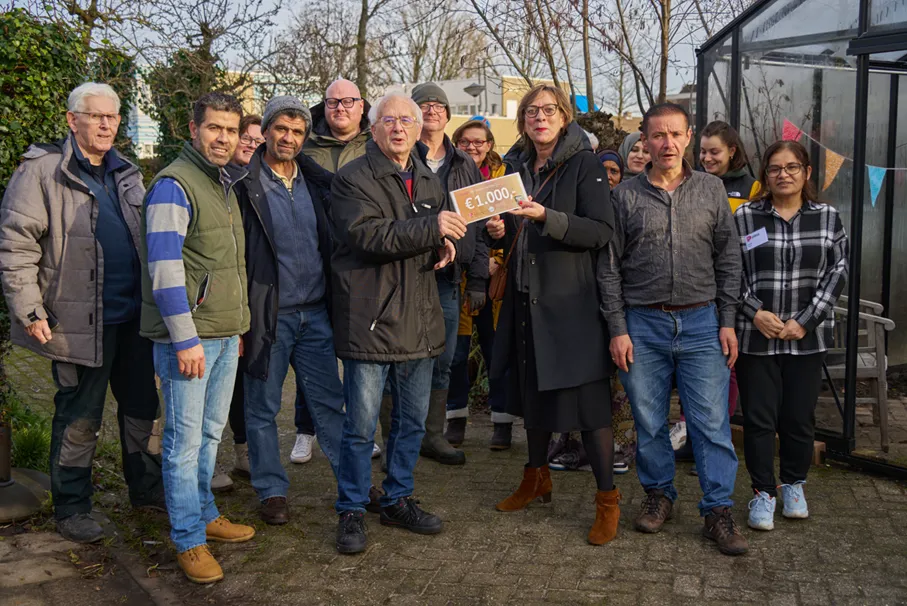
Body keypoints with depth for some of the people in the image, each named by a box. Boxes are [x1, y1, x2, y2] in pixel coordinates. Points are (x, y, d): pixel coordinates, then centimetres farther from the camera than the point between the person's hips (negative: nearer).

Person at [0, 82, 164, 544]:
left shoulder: (125, 173, 13)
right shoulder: (42, 171, -8)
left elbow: (147, 237, 20)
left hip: (134, 316, 6)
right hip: (81, 321, -6)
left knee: (141, 407, 15)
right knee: (79, 418, 4)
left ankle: (146, 488, 32)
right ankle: (71, 509, 20)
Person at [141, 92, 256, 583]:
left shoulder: (225, 184, 15)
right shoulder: (174, 185, -12)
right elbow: (164, 267, -18)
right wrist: (185, 339, -19)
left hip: (226, 332, 8)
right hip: (189, 335, -8)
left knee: (210, 432, 17)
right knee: (185, 438, 1)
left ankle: (204, 514, 31)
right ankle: (188, 539, 11)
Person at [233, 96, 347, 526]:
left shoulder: (316, 183, 8)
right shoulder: (244, 186, -6)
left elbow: (330, 245, 13)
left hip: (315, 313, 4)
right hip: (267, 316, -3)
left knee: (329, 402, 9)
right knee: (263, 409, 8)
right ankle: (271, 490, 22)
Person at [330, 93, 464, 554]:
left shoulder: (429, 182, 16)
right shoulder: (352, 179, -7)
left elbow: (444, 234, 28)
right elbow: (367, 236, -22)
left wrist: (446, 245, 4)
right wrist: (430, 228, -29)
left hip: (420, 321, 7)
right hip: (369, 321, -6)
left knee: (412, 422, 16)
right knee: (361, 426, 1)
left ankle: (398, 499, 32)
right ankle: (351, 511, 18)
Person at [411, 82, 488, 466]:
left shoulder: (465, 166, 14)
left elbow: (479, 226, 13)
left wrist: (477, 281, 8)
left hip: (447, 276, 4)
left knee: (442, 361, 9)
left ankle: (433, 435, 22)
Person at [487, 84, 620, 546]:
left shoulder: (584, 165, -6)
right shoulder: (516, 166, 12)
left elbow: (601, 232, -14)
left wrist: (547, 218, -25)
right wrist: (500, 229, 0)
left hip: (572, 300, -6)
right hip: (526, 297, 6)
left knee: (587, 400, -4)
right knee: (532, 391, 16)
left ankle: (607, 499, 8)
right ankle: (537, 477, 34)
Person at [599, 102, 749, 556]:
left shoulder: (710, 189, 7)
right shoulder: (625, 195, 3)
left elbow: (728, 259, 8)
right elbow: (609, 267, 2)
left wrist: (727, 321, 2)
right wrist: (618, 329, -3)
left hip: (701, 322, 0)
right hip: (642, 323, 0)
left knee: (712, 422, -1)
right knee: (649, 421, 9)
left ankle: (718, 511, 11)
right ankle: (659, 494, 28)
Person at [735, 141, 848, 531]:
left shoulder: (827, 218, 6)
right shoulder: (744, 217, 2)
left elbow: (837, 273, 1)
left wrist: (804, 321, -9)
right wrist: (755, 312, -12)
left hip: (807, 338, 1)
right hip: (755, 336, -1)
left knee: (799, 418, 9)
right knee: (759, 418, 3)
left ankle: (794, 485, 31)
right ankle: (763, 492, 18)